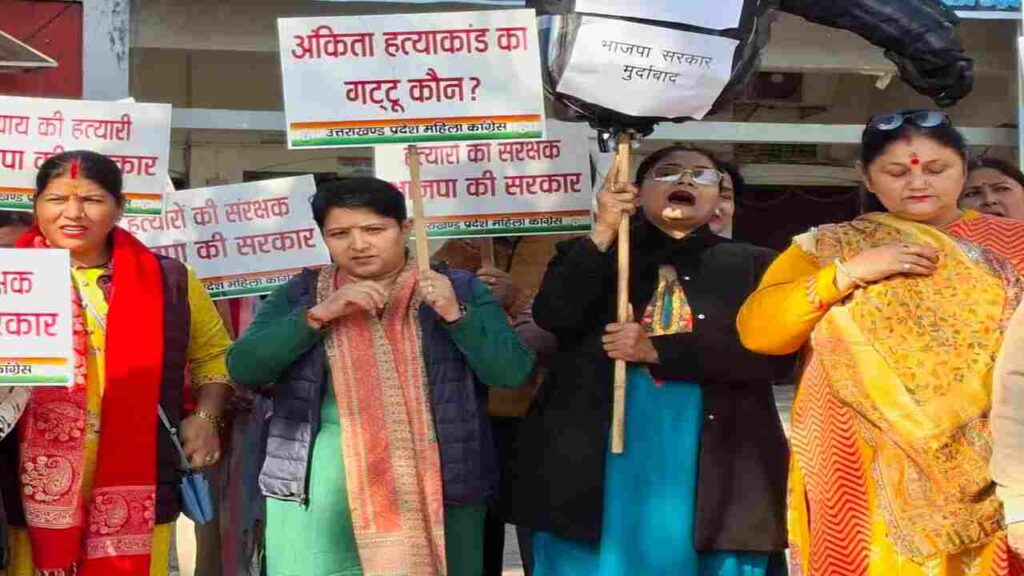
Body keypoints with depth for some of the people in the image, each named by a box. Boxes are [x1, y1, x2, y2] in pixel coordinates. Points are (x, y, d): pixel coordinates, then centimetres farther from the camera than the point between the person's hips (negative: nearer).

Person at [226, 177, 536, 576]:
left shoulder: (458, 290, 4)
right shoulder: (300, 294, 8)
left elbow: (514, 372, -3)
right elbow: (242, 368, -3)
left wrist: (454, 314, -16)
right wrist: (319, 313, -12)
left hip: (437, 486, 0)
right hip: (319, 490, 1)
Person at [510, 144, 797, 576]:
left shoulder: (750, 265, 10)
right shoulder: (589, 254, 12)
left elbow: (776, 353, -5)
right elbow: (553, 317, -5)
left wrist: (656, 350, -10)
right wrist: (603, 234, -13)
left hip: (711, 475, 0)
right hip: (594, 467, 0)